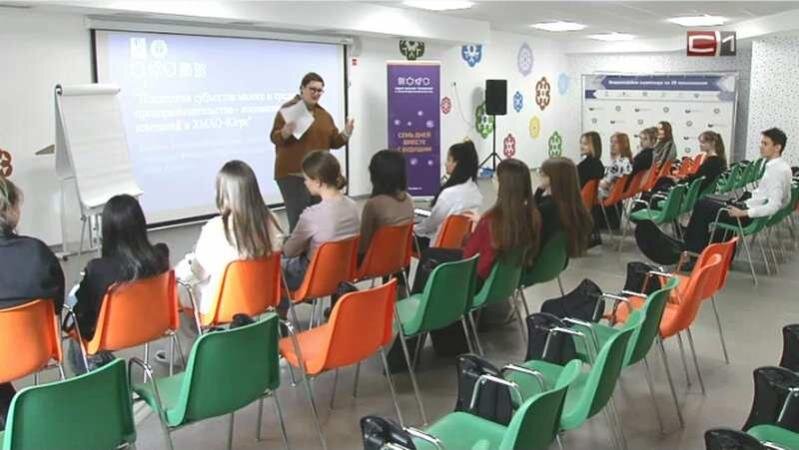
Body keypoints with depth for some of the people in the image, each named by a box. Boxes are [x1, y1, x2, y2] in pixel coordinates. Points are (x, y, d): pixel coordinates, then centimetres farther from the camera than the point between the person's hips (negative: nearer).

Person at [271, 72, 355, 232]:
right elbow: (275, 138, -7)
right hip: (293, 174, -6)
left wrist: (345, 134, -4)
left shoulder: (324, 114, 15)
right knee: (299, 218, -13)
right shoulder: (289, 109, -3)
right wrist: (286, 132, -28)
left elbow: (333, 142, 16)